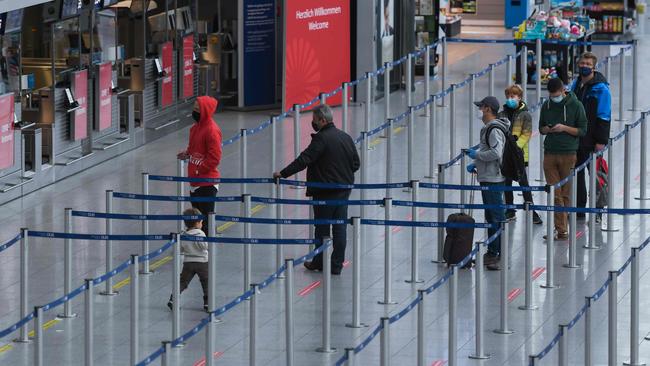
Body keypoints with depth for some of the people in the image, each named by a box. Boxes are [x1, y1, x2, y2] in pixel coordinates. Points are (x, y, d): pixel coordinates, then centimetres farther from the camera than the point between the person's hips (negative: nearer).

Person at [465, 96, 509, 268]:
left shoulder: (494, 130, -17)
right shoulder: (487, 128, 17)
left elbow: (496, 153, -27)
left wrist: (477, 154, -15)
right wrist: (475, 164, 15)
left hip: (493, 179, -11)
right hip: (486, 178, 11)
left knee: (497, 216, -9)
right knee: (490, 216, 16)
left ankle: (500, 255, -8)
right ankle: (492, 252, 23)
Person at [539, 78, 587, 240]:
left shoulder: (575, 106, -2)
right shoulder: (546, 106, 9)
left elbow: (583, 130, -1)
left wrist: (565, 128, -15)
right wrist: (546, 129, -5)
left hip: (568, 154, -3)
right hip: (550, 154, 3)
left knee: (566, 194, 3)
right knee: (555, 195, -2)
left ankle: (563, 228, 10)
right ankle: (560, 229, -2)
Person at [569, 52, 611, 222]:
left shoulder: (600, 88, -12)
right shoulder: (576, 84, 8)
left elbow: (604, 116, -13)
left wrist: (601, 140, -17)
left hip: (592, 141, -7)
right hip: (575, 140, 7)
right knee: (577, 173, 12)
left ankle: (597, 212, 10)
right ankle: (579, 209, 21)